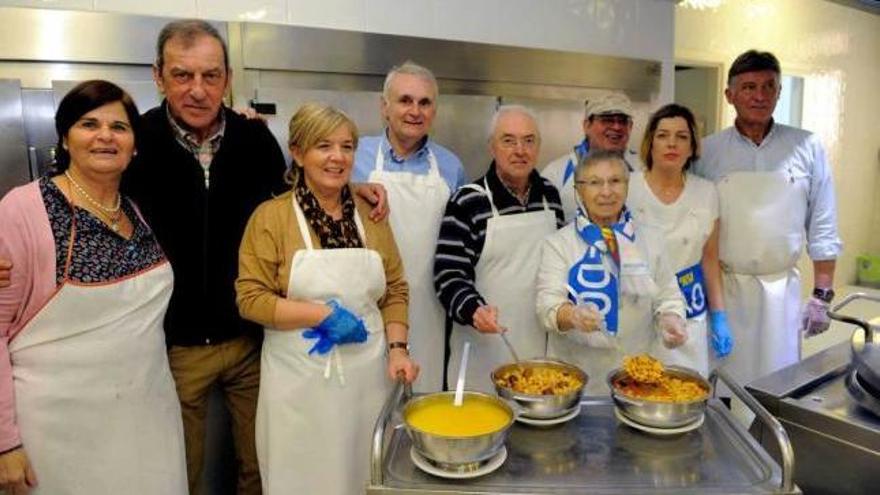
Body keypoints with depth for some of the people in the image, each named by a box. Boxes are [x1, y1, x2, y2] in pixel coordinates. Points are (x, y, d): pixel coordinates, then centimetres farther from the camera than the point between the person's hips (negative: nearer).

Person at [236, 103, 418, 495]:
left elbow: (395, 290, 9)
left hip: (367, 376, 3)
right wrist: (324, 315, -17)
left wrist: (397, 348, -4)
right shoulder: (271, 216, -5)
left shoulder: (370, 214, 7)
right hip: (301, 382, -3)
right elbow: (251, 298, -9)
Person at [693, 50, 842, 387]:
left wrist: (822, 295, 1)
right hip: (720, 287, 0)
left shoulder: (807, 148, 1)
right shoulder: (707, 151, 0)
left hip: (781, 291, 1)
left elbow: (823, 229, 4)